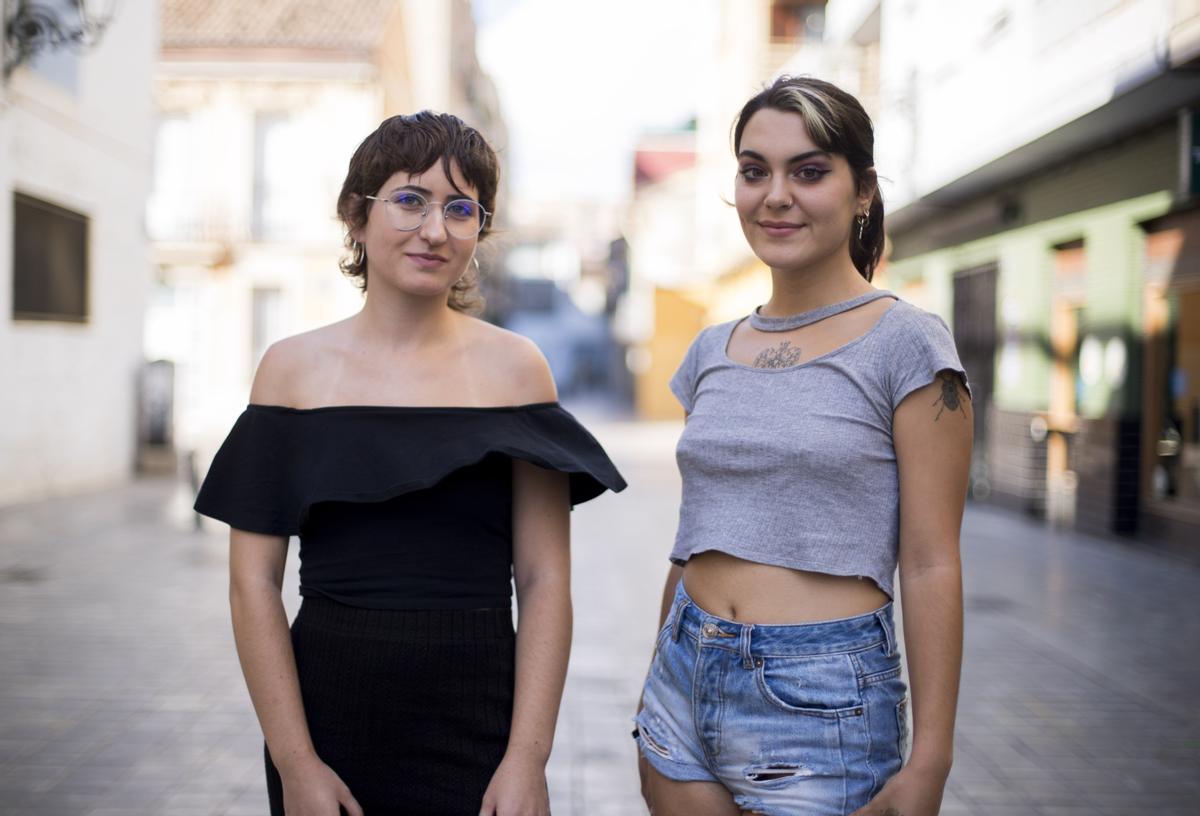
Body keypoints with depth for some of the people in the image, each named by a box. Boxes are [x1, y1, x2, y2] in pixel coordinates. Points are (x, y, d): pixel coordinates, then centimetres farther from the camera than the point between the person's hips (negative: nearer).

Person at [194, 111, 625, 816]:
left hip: (477, 714, 0)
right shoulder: (295, 367, 1)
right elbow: (254, 580, -2)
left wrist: (527, 758, -10)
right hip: (325, 700, 1)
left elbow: (545, 581, -3)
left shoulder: (514, 367, 0)